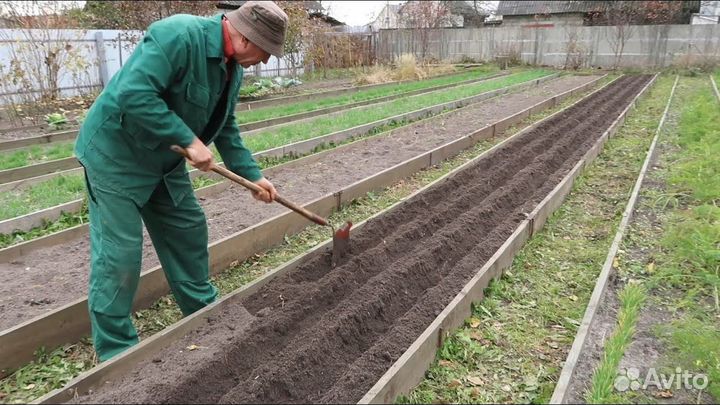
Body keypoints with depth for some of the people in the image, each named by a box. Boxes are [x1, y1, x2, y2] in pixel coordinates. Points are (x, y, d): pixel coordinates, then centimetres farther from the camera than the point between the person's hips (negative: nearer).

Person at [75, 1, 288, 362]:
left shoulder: (232, 68, 2)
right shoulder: (177, 35, -26)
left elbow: (226, 129, 11)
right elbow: (134, 95, -34)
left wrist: (252, 176, 7)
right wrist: (189, 140, -30)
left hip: (165, 161, 9)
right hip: (116, 155, -9)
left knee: (189, 233, 15)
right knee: (119, 253, -5)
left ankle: (204, 313, 34)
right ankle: (115, 351, 11)